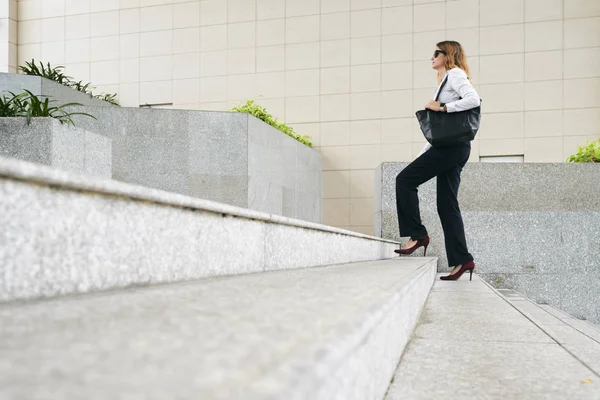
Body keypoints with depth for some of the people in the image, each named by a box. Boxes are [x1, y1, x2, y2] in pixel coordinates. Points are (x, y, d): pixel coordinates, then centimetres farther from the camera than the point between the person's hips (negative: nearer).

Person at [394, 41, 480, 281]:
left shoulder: (455, 74, 0)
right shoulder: (445, 81, 27)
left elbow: (474, 100, -19)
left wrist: (442, 107, -16)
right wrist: (423, 153, 22)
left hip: (452, 145, -9)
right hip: (449, 146, 9)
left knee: (405, 179, -11)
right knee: (446, 204, 3)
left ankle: (417, 235, -8)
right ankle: (461, 260, 2)